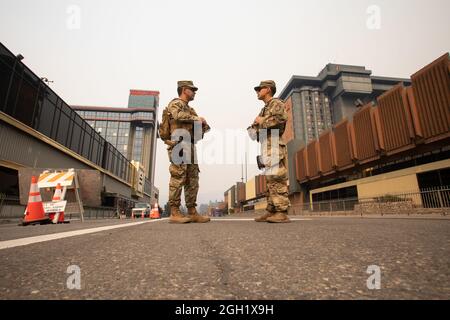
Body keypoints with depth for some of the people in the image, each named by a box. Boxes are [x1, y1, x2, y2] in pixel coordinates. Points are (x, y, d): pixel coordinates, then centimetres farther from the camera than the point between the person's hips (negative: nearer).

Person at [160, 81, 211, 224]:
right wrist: (197, 118, -11)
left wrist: (203, 126, 4)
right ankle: (174, 213, -7)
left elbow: (196, 130, 25)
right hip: (179, 145, -9)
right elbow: (178, 115, -22)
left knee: (192, 180, 4)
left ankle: (192, 213, 7)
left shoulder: (189, 109, 29)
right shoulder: (175, 103, 3)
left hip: (189, 147, 9)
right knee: (178, 178, -11)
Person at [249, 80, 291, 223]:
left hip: (274, 146, -9)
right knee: (270, 181, 6)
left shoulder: (276, 103, 3)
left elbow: (281, 118, -19)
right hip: (266, 149, 9)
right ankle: (271, 211, 9)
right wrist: (254, 127, 1)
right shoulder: (264, 109, 28)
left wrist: (263, 121, -8)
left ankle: (282, 213, -11)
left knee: (277, 180, -13)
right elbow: (254, 132, 23)